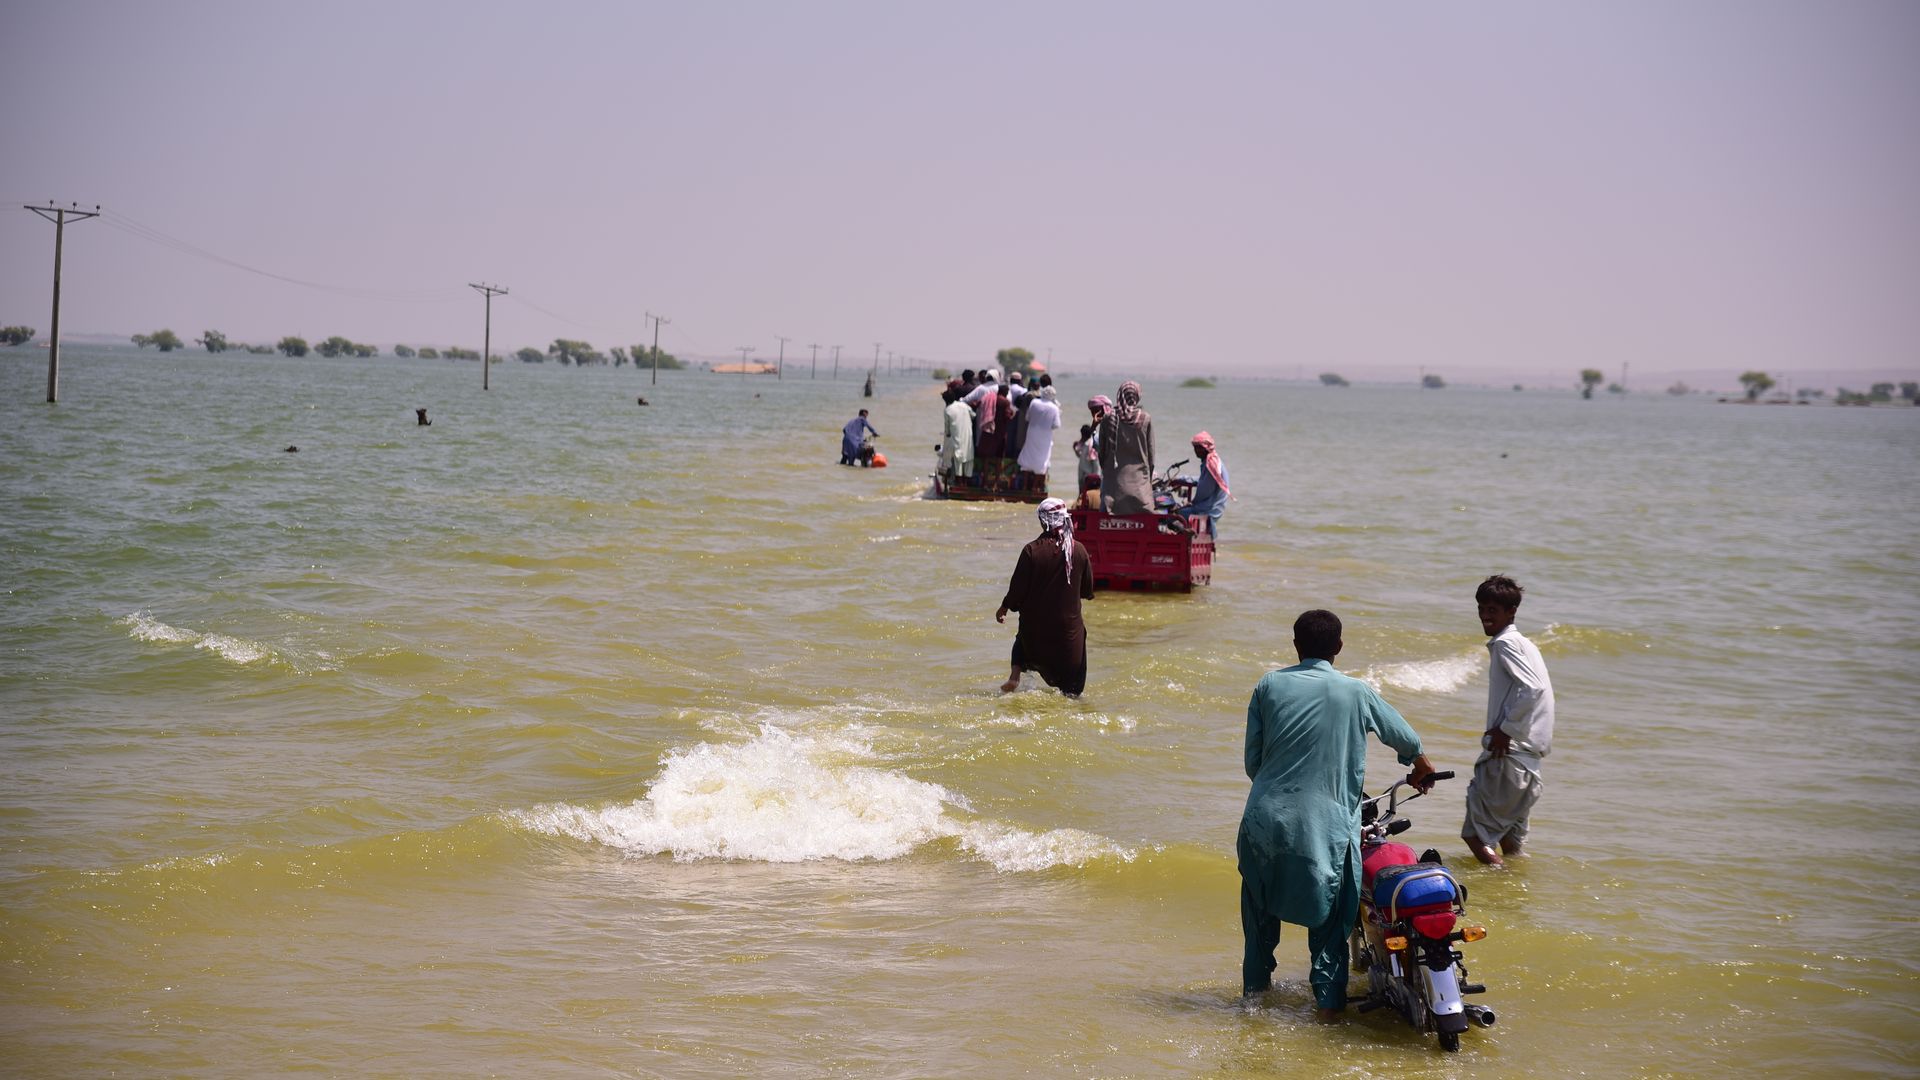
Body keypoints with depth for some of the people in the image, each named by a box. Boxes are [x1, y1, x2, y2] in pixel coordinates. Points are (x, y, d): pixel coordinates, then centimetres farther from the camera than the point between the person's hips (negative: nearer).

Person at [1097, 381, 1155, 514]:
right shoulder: (1146, 419, -2)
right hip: (1139, 478, -1)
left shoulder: (1108, 418, 0)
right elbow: (1151, 452, 2)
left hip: (1113, 478, 1)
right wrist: (1149, 477, 14)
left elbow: (1102, 451, 6)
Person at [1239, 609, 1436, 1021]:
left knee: (1259, 903, 23)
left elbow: (1253, 758, 4)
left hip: (1266, 818, 2)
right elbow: (1403, 737, 15)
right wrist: (1421, 766, 38)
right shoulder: (1356, 693, -1)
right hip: (1326, 826, -2)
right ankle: (1328, 998, 9)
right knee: (1328, 916, 12)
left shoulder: (1269, 686, 1)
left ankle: (1256, 983, 33)